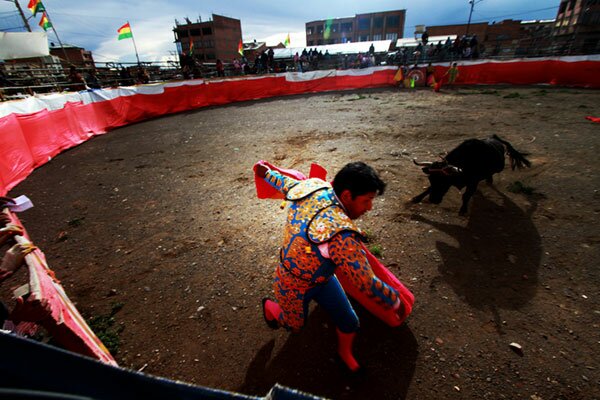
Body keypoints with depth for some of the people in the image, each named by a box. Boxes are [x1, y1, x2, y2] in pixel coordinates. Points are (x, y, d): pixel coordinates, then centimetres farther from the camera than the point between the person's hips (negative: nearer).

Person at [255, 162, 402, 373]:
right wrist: (395, 302, -12)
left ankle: (345, 353, 51)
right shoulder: (341, 236, -44)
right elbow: (367, 284, -32)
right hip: (294, 288, -7)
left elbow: (286, 183, 0)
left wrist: (267, 172, 21)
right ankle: (270, 306, 58)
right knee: (295, 324, 28)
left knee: (349, 322, 18)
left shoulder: (316, 187, -21)